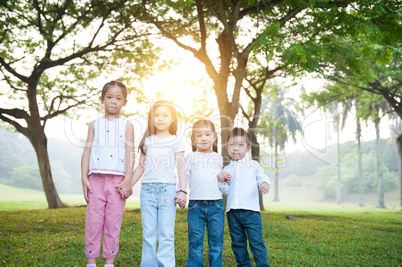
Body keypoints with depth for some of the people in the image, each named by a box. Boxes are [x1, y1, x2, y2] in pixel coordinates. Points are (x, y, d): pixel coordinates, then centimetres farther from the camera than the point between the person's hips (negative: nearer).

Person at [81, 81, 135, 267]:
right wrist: (84, 178, 0)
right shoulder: (95, 124, 12)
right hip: (96, 178, 1)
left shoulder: (127, 126, 9)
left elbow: (130, 152, 1)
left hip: (118, 179, -1)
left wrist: (128, 178, -9)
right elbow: (87, 151, 9)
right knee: (93, 219, 0)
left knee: (114, 222, 2)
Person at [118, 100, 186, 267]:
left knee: (166, 233, -6)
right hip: (147, 189, 3)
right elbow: (141, 167, 17)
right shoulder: (147, 141, 15)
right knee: (148, 233, 4)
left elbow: (181, 168, 5)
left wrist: (183, 191, -4)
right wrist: (128, 186, 10)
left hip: (167, 189, -2)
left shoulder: (175, 141, 7)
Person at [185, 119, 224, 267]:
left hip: (216, 205, 2)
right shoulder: (191, 157, 8)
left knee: (216, 242, 4)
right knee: (195, 242, 1)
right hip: (195, 205, -1)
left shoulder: (218, 158, 14)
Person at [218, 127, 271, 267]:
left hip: (251, 210, -3)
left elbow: (262, 177, 1)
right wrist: (222, 181, -7)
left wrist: (265, 183, -21)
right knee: (237, 242, 12)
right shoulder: (227, 169, 12)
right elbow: (226, 190, 12)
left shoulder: (253, 165, 5)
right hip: (232, 211, 4)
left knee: (256, 241, -6)